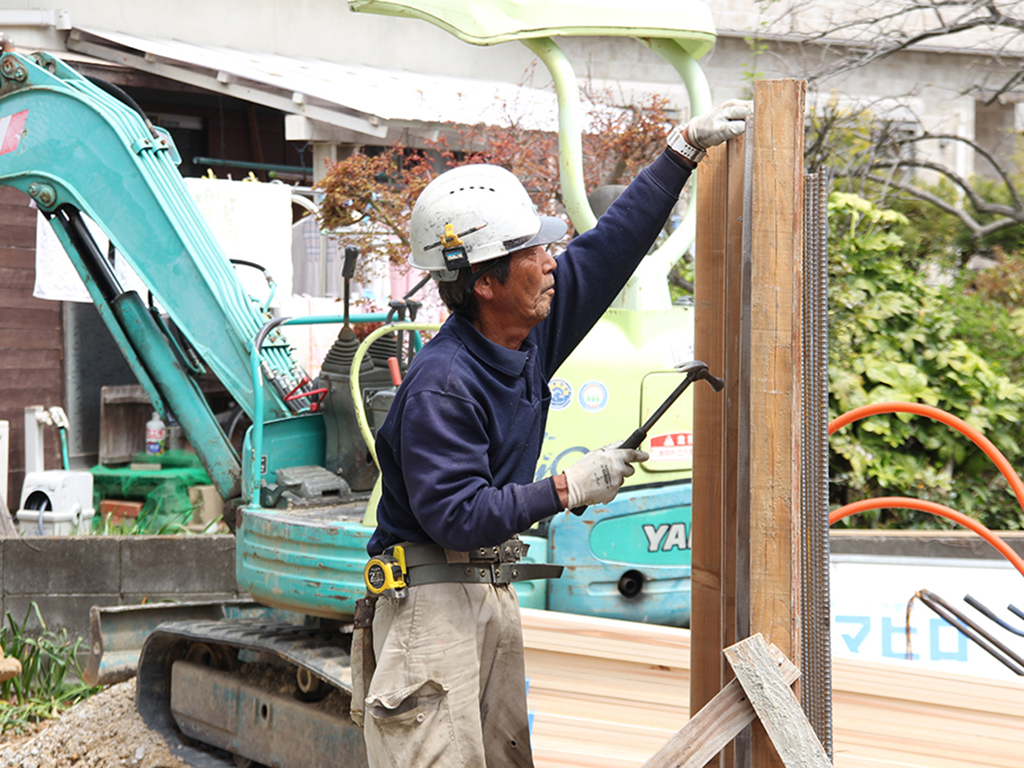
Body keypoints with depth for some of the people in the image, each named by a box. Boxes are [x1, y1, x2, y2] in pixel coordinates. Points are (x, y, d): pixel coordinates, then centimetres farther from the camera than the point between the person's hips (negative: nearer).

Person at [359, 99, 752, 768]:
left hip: (496, 588, 9)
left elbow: (610, 245, 13)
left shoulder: (534, 328, 4)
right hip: (432, 593, -9)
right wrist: (568, 489, -19)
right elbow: (455, 516, -25)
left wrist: (684, 150, 13)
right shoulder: (440, 386, -22)